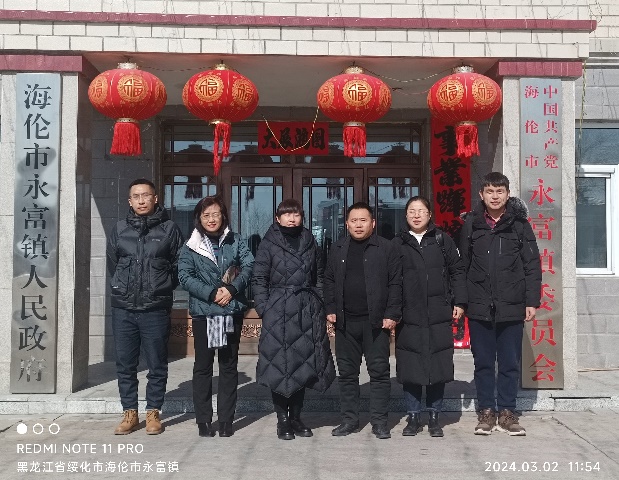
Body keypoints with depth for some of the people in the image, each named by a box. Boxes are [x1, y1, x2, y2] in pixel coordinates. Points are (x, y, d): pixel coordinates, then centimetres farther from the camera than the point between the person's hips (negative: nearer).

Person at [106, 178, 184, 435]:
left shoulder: (169, 229, 1)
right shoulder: (119, 230, 8)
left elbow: (179, 265, 5)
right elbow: (112, 264, 19)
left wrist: (162, 289, 5)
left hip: (156, 309, -2)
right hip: (123, 308, 3)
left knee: (157, 365, 5)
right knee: (125, 364, 9)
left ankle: (153, 413, 19)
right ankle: (130, 413, 22)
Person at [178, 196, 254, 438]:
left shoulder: (235, 241, 8)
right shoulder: (190, 247, 3)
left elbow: (249, 265, -2)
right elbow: (185, 277, -6)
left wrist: (232, 288, -16)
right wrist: (212, 293, -16)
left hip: (232, 313, 1)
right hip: (203, 313, -1)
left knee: (229, 366, 8)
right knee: (203, 367, 5)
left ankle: (226, 419, 17)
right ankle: (203, 420, 15)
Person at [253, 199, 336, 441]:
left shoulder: (310, 242, 12)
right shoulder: (269, 244, 2)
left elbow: (319, 277, 13)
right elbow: (259, 279, 0)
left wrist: (320, 306, 5)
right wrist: (263, 309, -8)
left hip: (308, 311, 3)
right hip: (278, 311, -3)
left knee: (304, 365, 8)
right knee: (280, 365, 0)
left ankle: (296, 416, 21)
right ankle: (282, 419, 13)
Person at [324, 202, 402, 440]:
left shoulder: (387, 249, -1)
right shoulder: (337, 249, 11)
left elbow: (396, 284, -3)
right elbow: (329, 280, 15)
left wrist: (392, 314, -9)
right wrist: (331, 309, 5)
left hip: (376, 321, -3)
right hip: (345, 321, 4)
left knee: (379, 371, 2)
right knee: (347, 372, 9)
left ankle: (379, 421, 12)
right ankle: (349, 419, 20)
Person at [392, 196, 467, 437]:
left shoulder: (442, 240, 8)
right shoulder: (397, 243, 8)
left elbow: (457, 271, 8)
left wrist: (459, 302, 1)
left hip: (439, 316, 0)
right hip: (408, 317, 0)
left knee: (438, 366, 4)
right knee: (409, 367, 3)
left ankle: (434, 417, 18)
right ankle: (413, 417, 16)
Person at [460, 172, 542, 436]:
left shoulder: (520, 224, 1)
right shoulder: (471, 224, 4)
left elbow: (532, 265, 1)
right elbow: (463, 266, 3)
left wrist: (532, 301, -3)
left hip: (512, 307, 0)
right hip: (479, 307, 1)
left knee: (510, 363, 8)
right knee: (483, 363, 9)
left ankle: (507, 413, 20)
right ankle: (486, 412, 20)